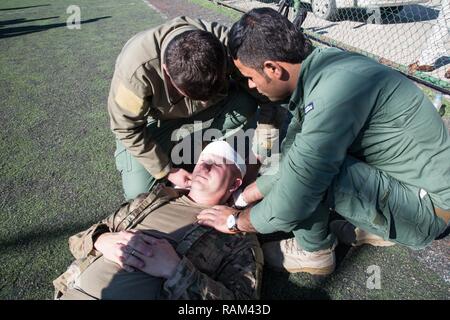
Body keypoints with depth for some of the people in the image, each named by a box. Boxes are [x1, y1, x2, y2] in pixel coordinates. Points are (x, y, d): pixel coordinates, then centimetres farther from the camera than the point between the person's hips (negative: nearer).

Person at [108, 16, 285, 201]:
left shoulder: (227, 43, -31)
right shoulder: (136, 68, -37)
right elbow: (126, 128, -24)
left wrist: (262, 147, -24)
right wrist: (167, 171, -18)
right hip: (157, 121, -2)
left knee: (249, 104, -25)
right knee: (138, 192, -15)